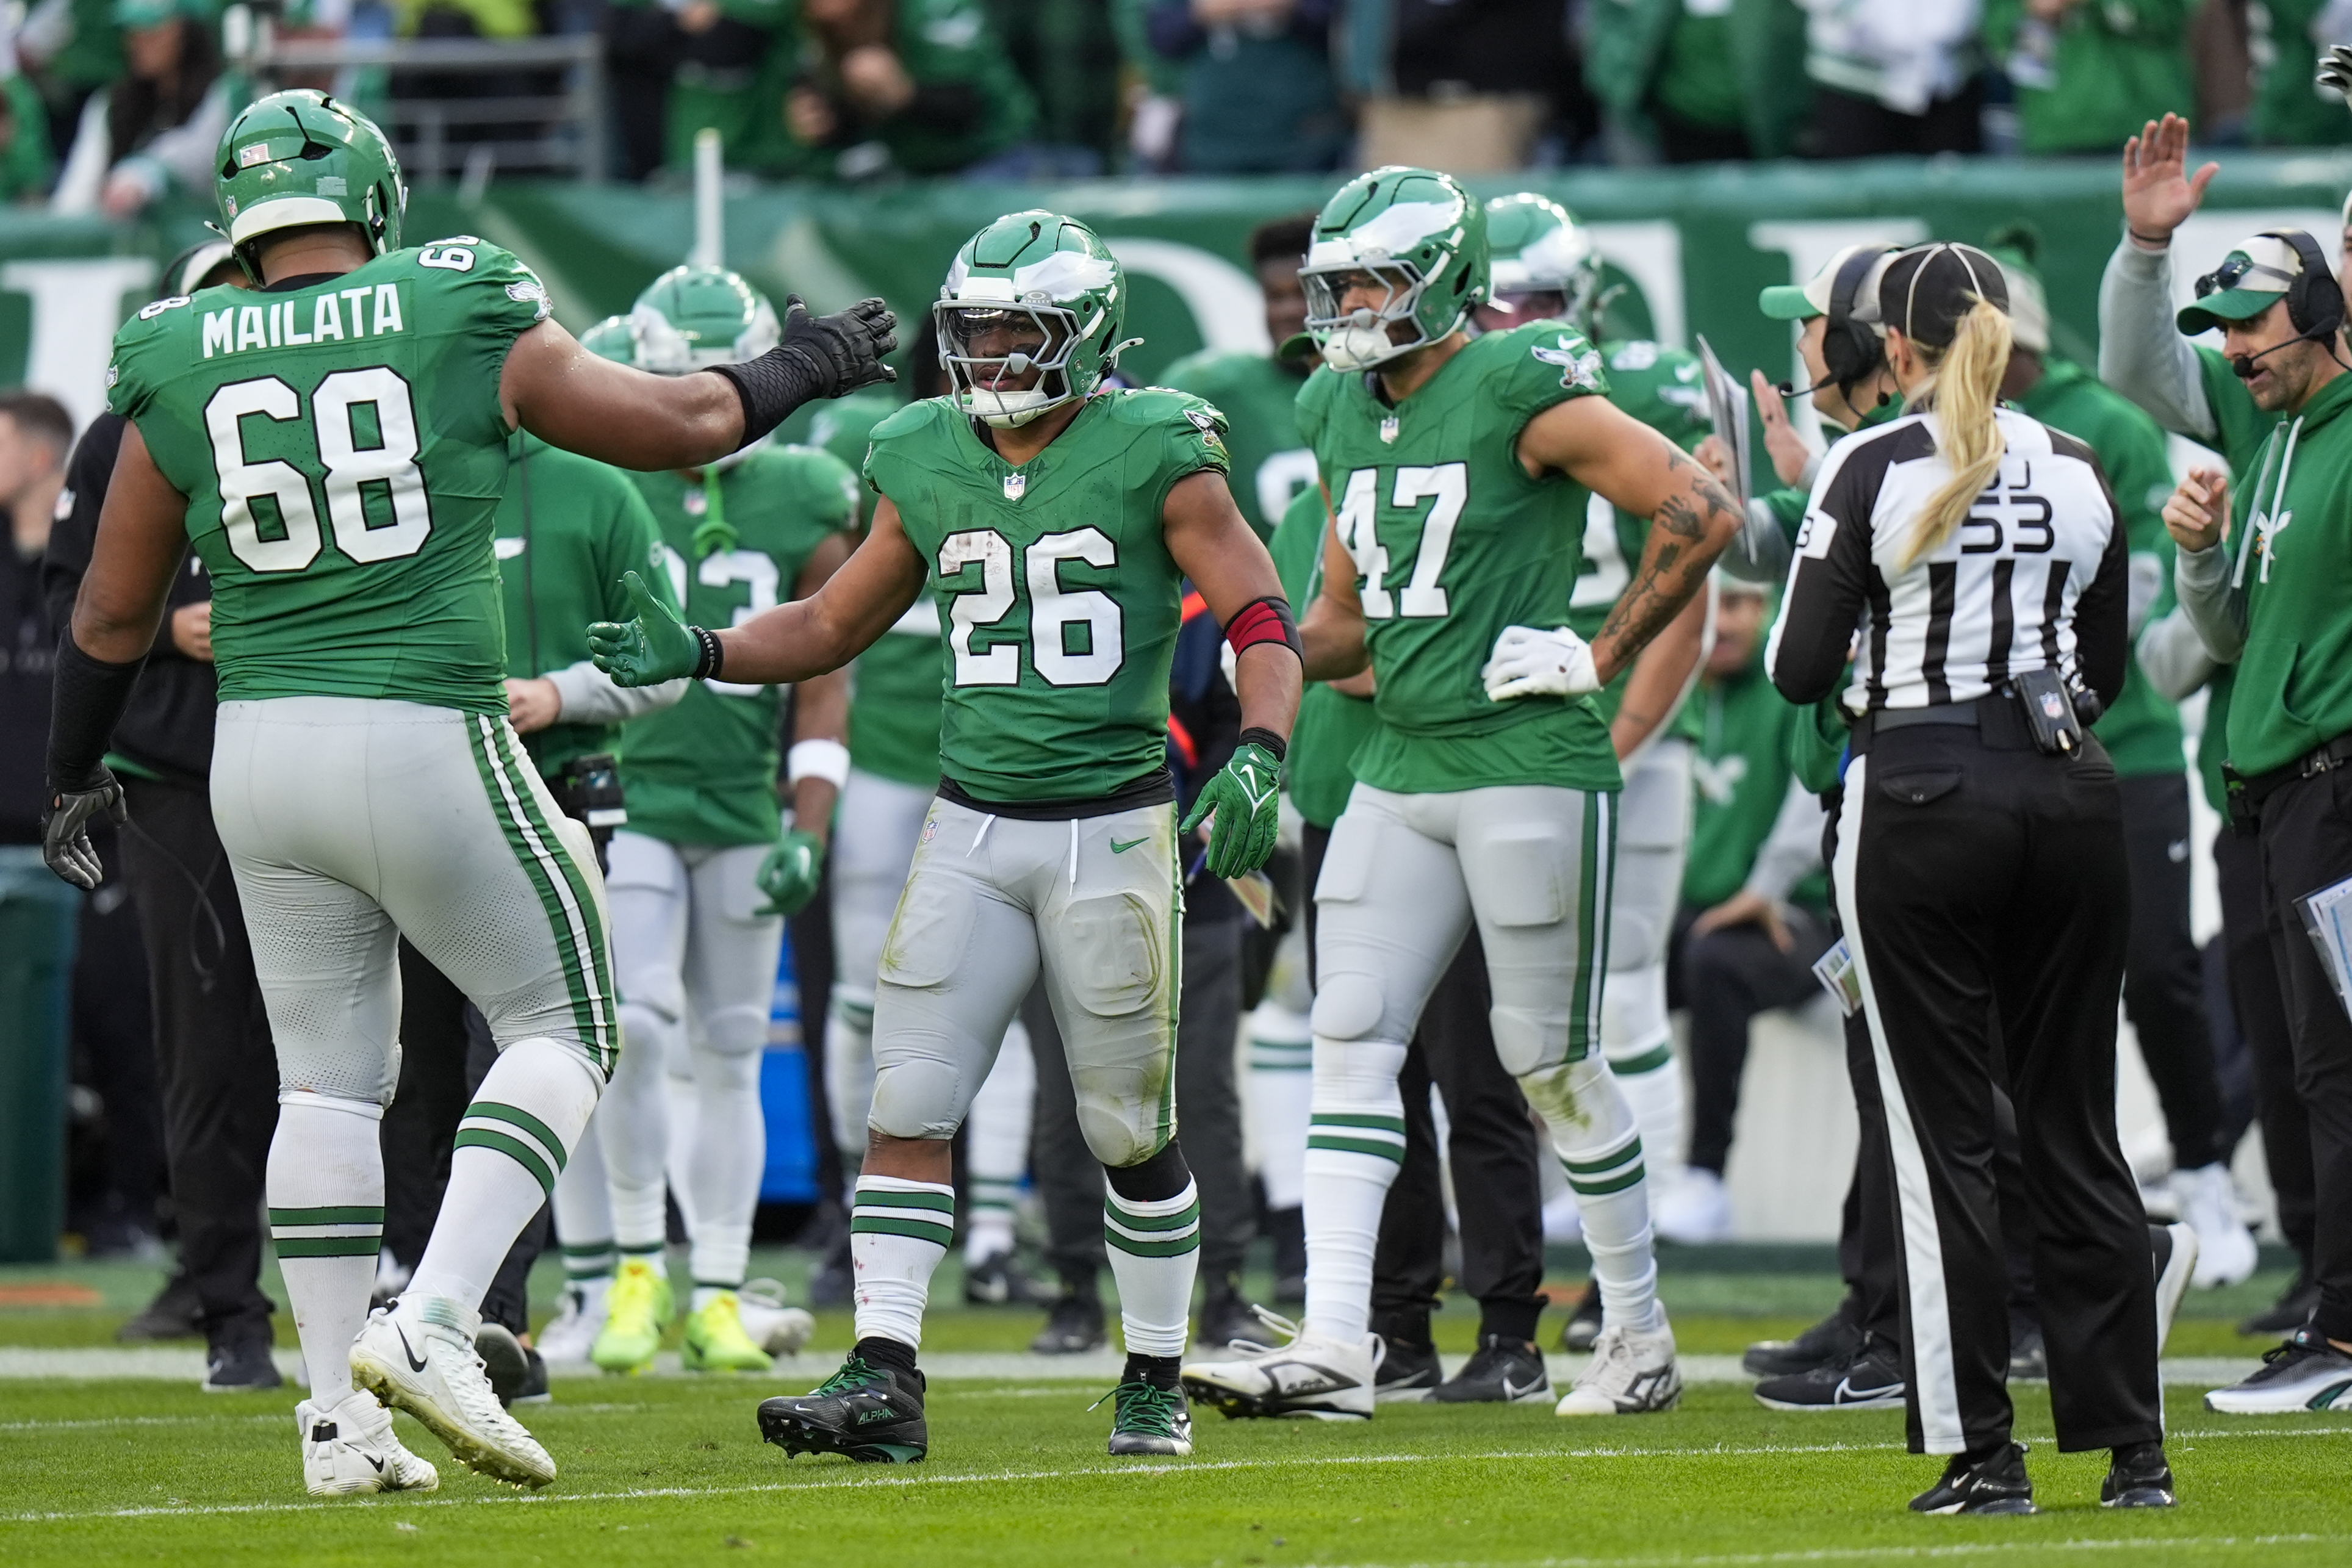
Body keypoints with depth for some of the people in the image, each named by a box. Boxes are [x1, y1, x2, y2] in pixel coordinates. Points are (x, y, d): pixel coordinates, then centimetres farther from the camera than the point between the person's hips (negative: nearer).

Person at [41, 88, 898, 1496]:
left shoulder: (179, 370, 3)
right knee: (564, 1027, 10)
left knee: (328, 1075, 13)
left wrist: (75, 774, 27)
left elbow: (116, 612, 11)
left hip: (260, 748, 4)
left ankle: (344, 1419, 9)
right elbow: (682, 424, 7)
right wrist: (807, 368, 26)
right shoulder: (464, 321, -3)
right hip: (431, 745, -4)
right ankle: (432, 1320, -9)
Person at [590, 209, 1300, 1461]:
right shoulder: (928, 465, 7)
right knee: (908, 1108, -8)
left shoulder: (1152, 456, -8)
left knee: (1130, 1131, 5)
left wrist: (1257, 756, -27)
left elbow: (1262, 623, -9)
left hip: (1112, 829, -4)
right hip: (972, 828, 4)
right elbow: (834, 625, 19)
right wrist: (699, 654, 3)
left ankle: (1155, 1382, 20)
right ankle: (883, 1381, -10)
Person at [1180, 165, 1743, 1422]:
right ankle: (1333, 1346, -8)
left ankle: (1640, 1335, 16)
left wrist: (1601, 655, -12)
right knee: (1350, 1039, -4)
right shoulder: (1344, 415, 12)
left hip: (1527, 767, -7)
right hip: (1399, 770, 7)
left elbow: (1701, 512, -12)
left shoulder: (1519, 392, -11)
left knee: (1553, 1062, 1)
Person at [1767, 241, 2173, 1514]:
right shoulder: (2080, 473, 7)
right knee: (2076, 1122, 10)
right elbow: (2107, 668, 15)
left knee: (1944, 1132, 1)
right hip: (2070, 792, 4)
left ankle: (1980, 1452, -1)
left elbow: (1798, 671, -5)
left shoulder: (1871, 469, -6)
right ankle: (2133, 1447, 8)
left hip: (1922, 797, -4)